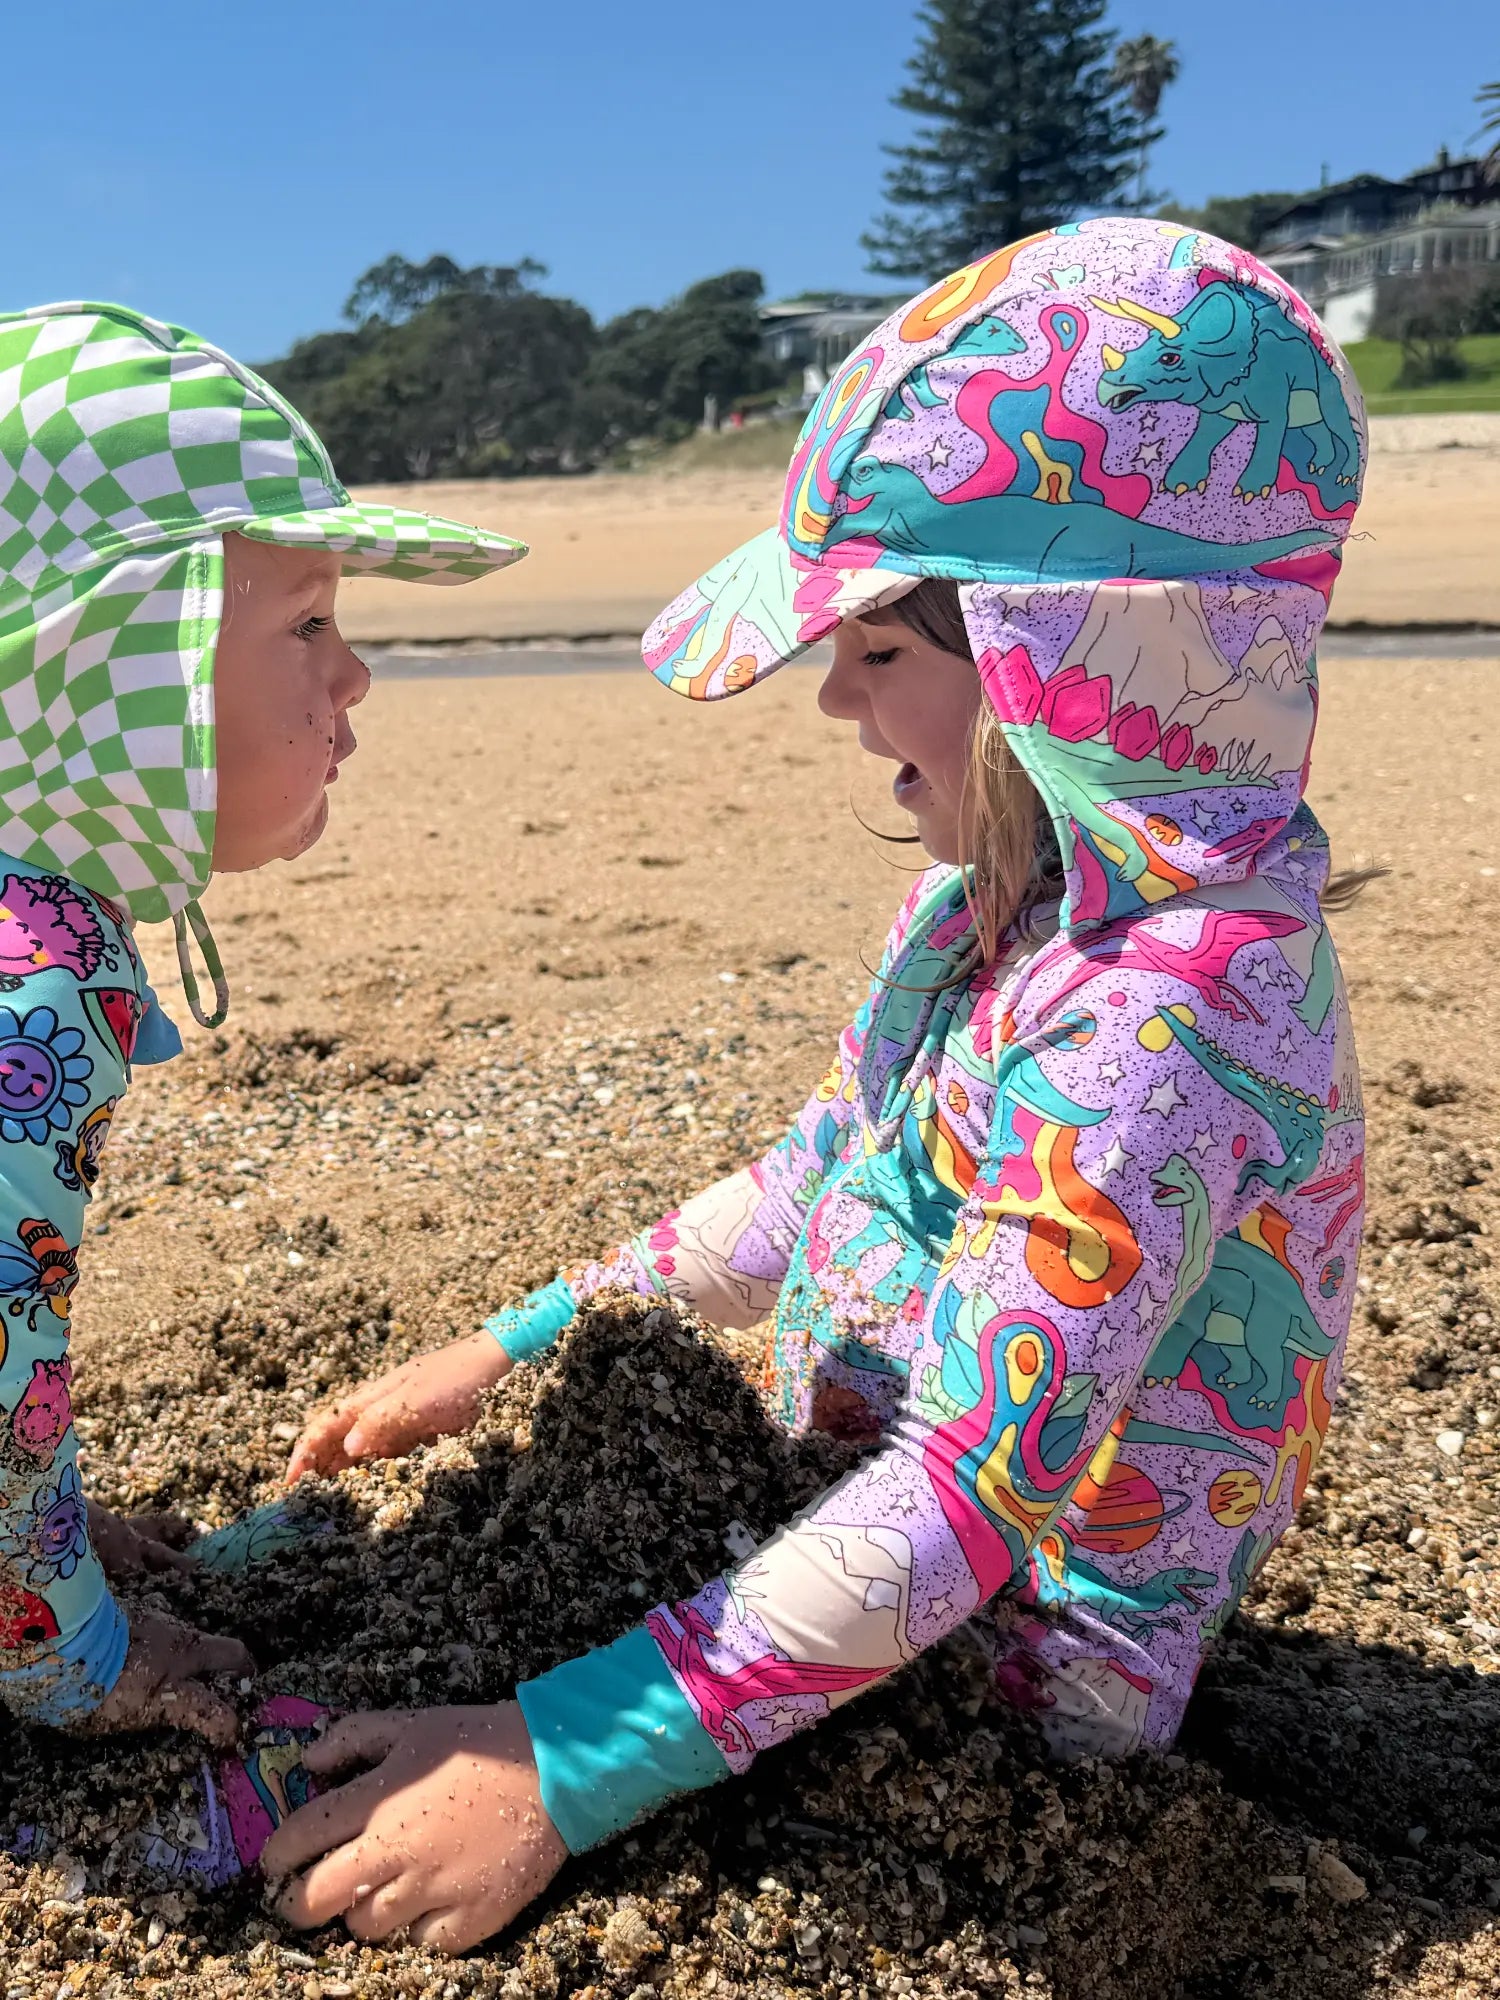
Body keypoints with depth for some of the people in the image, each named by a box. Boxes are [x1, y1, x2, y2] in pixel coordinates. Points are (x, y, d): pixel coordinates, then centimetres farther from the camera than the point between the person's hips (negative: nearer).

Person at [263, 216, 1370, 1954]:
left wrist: (555, 1773, -33)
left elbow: (970, 1499, -33)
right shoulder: (993, 898, 0)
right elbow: (811, 1187, 9)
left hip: (1007, 1684, -8)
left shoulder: (1155, 1024, -30)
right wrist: (508, 1355, 8)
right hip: (830, 1514, 8)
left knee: (283, 1821, -11)